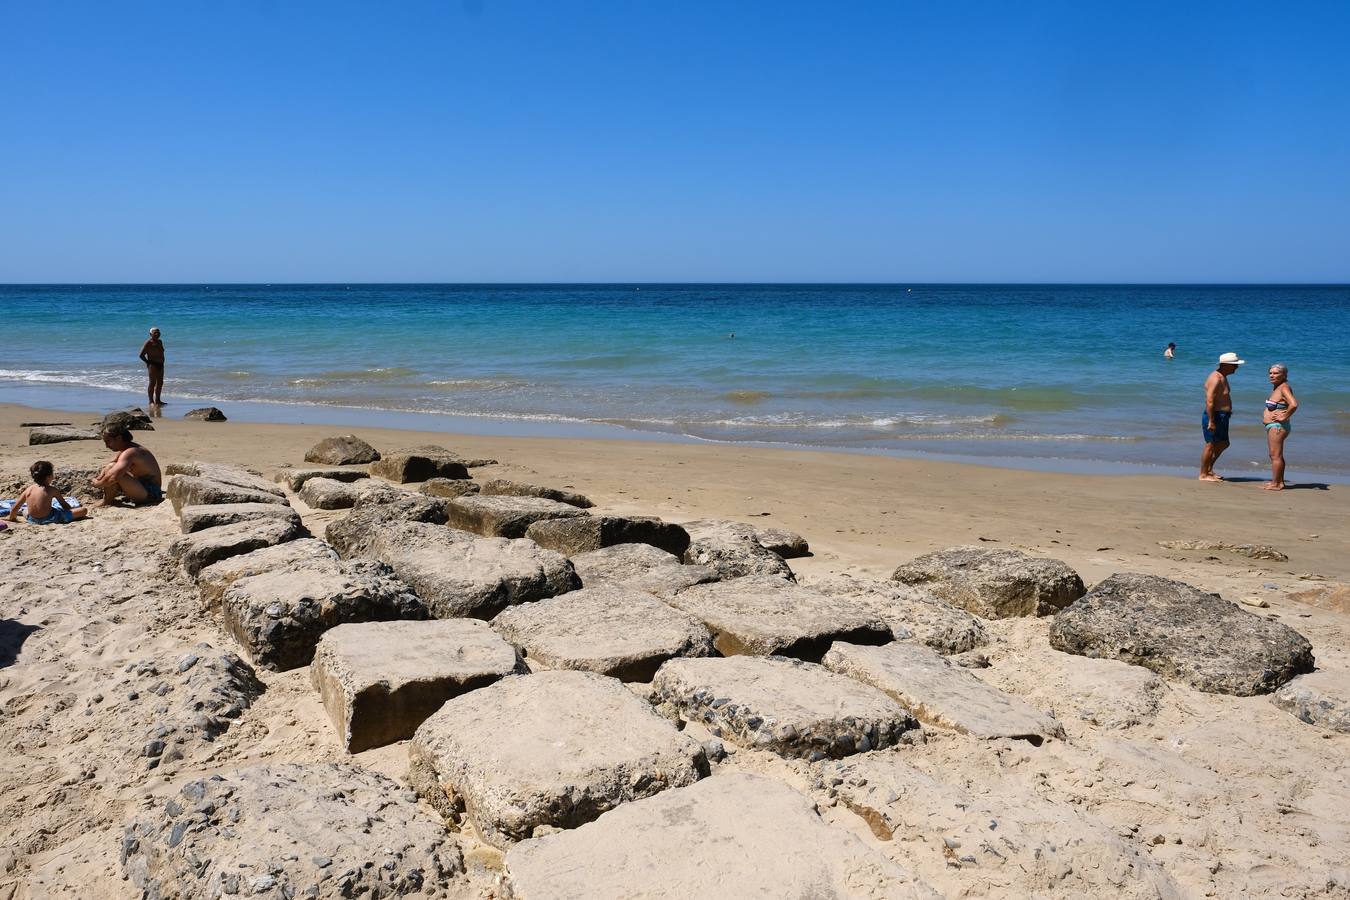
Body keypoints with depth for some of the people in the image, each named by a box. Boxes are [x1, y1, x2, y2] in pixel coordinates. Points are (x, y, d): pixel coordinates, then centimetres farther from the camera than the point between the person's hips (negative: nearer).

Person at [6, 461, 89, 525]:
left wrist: (12, 517, 26)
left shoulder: (28, 489, 2)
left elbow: (14, 508, 7)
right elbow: (65, 505, 3)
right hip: (49, 520, -6)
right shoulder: (52, 490, -8)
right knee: (84, 510, -8)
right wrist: (70, 510, 24)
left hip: (32, 521, 6)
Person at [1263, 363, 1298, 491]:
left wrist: (1285, 417, -21)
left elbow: (1294, 404, -34)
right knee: (1276, 455, 17)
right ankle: (1279, 481, 25)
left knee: (1276, 455, -7)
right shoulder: (1277, 387, 13)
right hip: (1273, 426, 11)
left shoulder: (1284, 388, -17)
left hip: (1277, 426, -11)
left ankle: (1275, 484, -5)